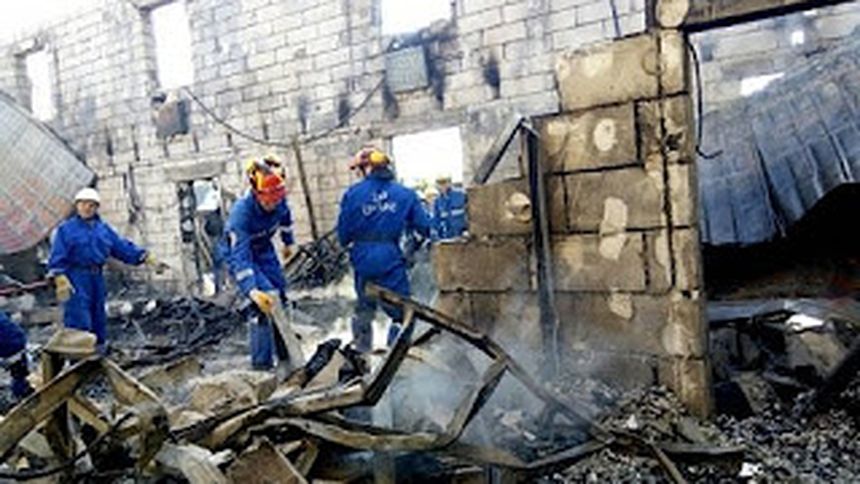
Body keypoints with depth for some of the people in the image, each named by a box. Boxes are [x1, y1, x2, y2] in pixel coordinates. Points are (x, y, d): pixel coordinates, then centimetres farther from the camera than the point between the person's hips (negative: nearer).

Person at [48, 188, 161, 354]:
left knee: (98, 317, 12)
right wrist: (61, 280, -18)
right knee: (79, 321, -12)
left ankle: (99, 351, 23)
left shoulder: (103, 229, 15)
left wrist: (147, 258, 6)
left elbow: (123, 247, 13)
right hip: (76, 279, -6)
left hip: (97, 278, 6)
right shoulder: (66, 229, 1)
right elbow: (57, 258, -5)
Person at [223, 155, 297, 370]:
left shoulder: (279, 200, -22)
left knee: (280, 299, 10)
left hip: (264, 251, 6)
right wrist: (251, 290, -54)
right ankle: (261, 363, -10)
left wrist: (288, 242, 19)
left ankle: (285, 353, 30)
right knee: (265, 301, -21)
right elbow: (238, 256, -44)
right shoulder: (241, 213, -39)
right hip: (242, 254, -6)